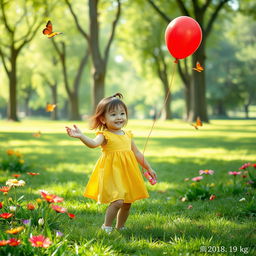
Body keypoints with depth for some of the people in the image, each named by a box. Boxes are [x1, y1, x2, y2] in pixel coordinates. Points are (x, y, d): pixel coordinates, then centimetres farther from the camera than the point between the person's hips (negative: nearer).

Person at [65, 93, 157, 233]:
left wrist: (148, 168, 24)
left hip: (127, 174, 7)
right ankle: (106, 227, 1)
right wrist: (80, 136, -50)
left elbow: (137, 154, 21)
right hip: (112, 173, -6)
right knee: (117, 201, -18)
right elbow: (93, 143, -31)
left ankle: (120, 227, 31)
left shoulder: (128, 135, 10)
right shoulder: (105, 135, -9)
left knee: (127, 203, 12)